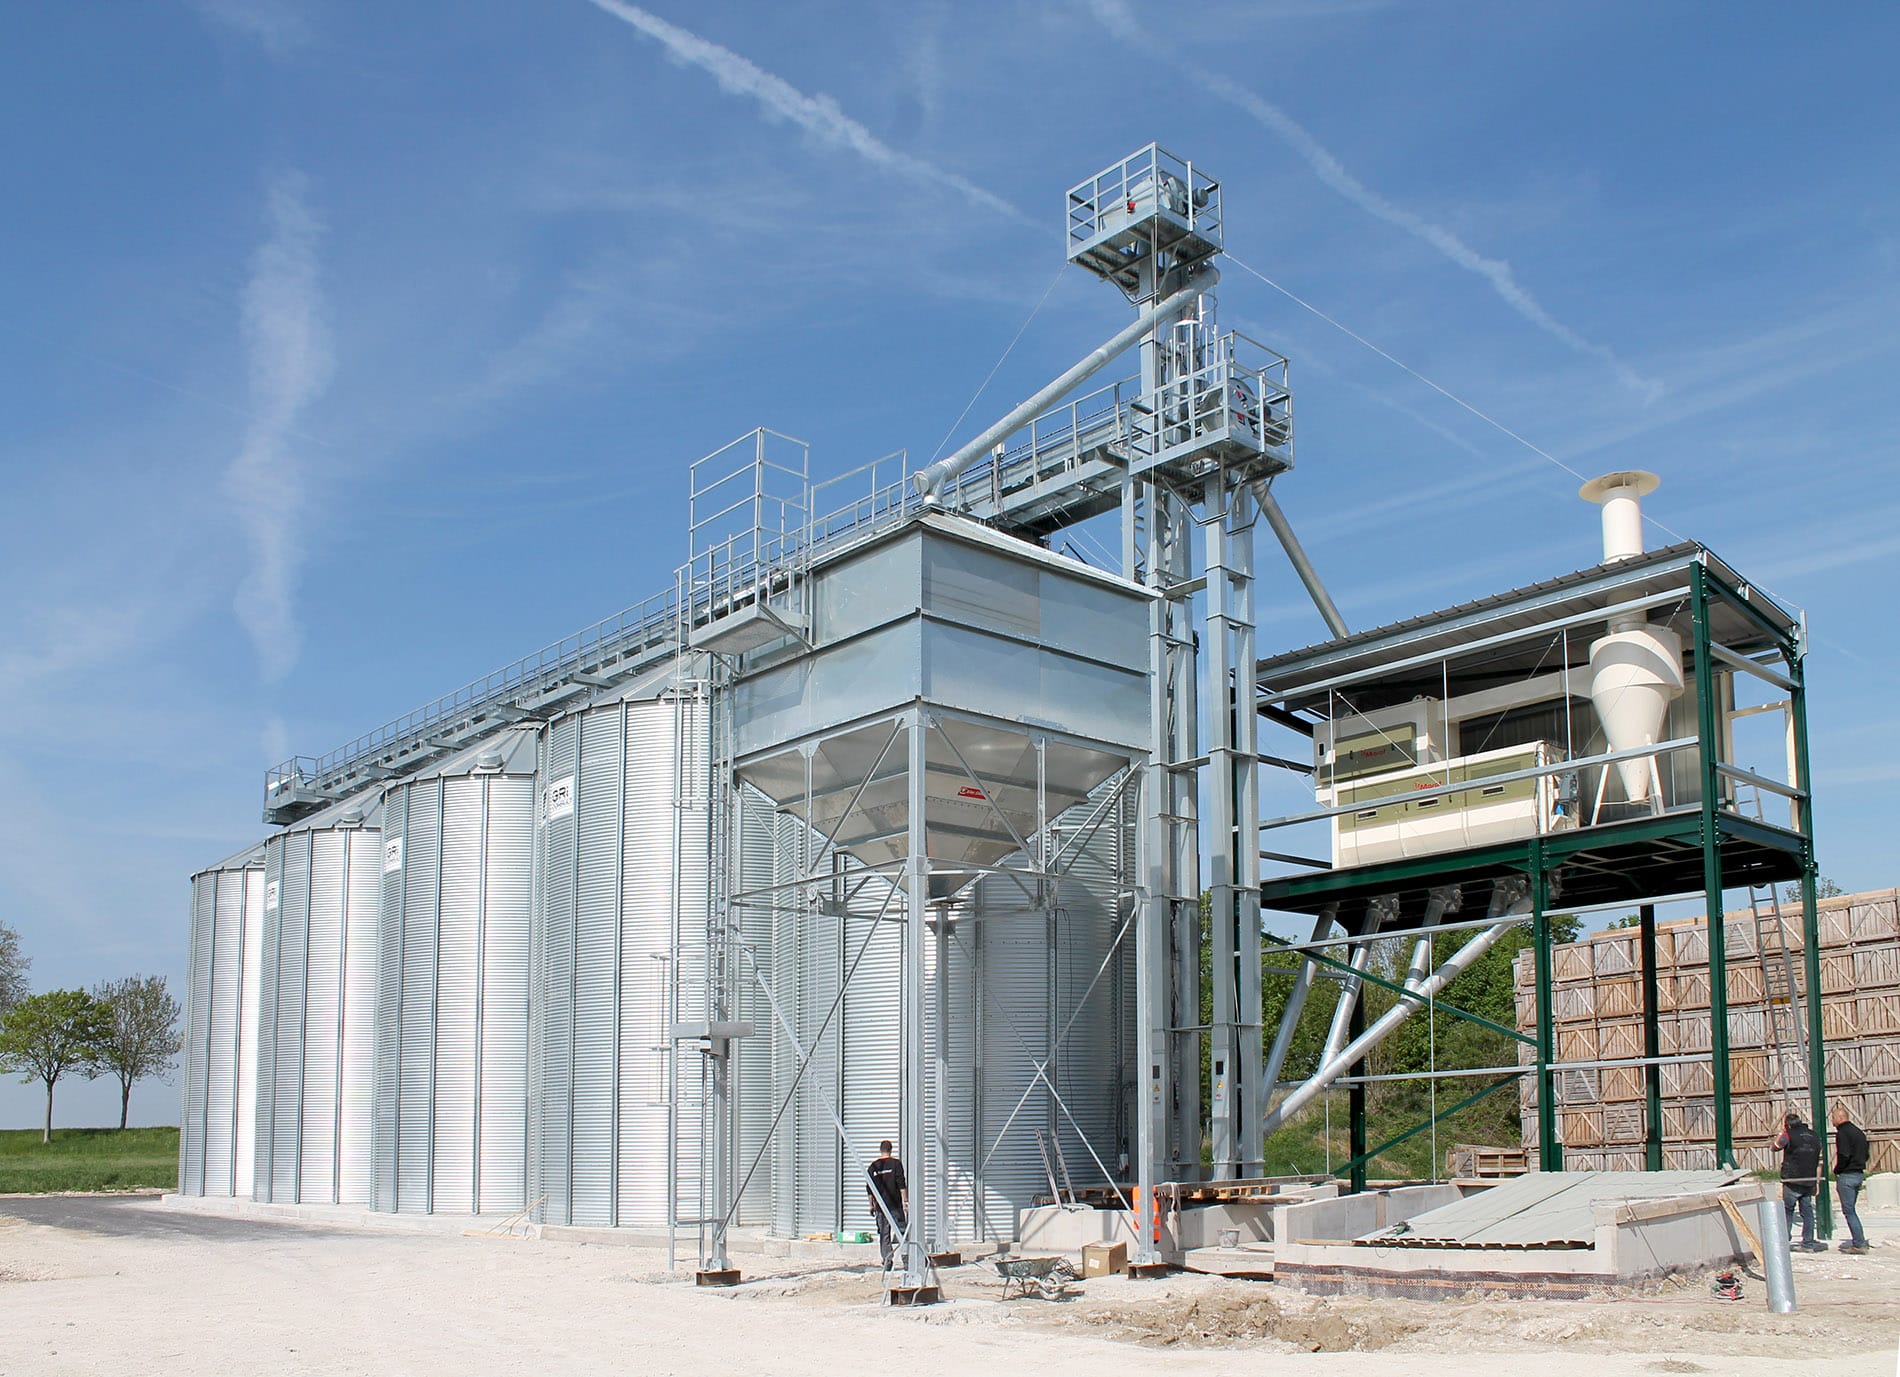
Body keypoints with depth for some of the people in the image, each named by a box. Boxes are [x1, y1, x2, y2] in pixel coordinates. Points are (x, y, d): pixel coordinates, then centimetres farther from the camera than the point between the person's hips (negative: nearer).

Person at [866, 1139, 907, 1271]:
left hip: (880, 1205, 3)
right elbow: (901, 1184, -7)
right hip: (895, 1204, -3)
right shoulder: (896, 1163, -3)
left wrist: (871, 1205, 16)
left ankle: (886, 1260, 2)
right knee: (901, 1229, 3)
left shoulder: (872, 1167, 7)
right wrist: (905, 1200, -3)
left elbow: (869, 1189, 9)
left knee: (884, 1234, 6)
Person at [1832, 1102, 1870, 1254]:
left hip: (1846, 1176, -9)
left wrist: (1837, 1171, -7)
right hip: (1859, 1174, 9)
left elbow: (1843, 1155, -21)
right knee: (1851, 1210, 16)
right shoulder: (1859, 1132, 14)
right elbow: (1865, 1155, 17)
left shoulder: (1842, 1133, -13)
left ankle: (1859, 1244, -8)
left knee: (1849, 1211, -5)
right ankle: (1858, 1241, 18)